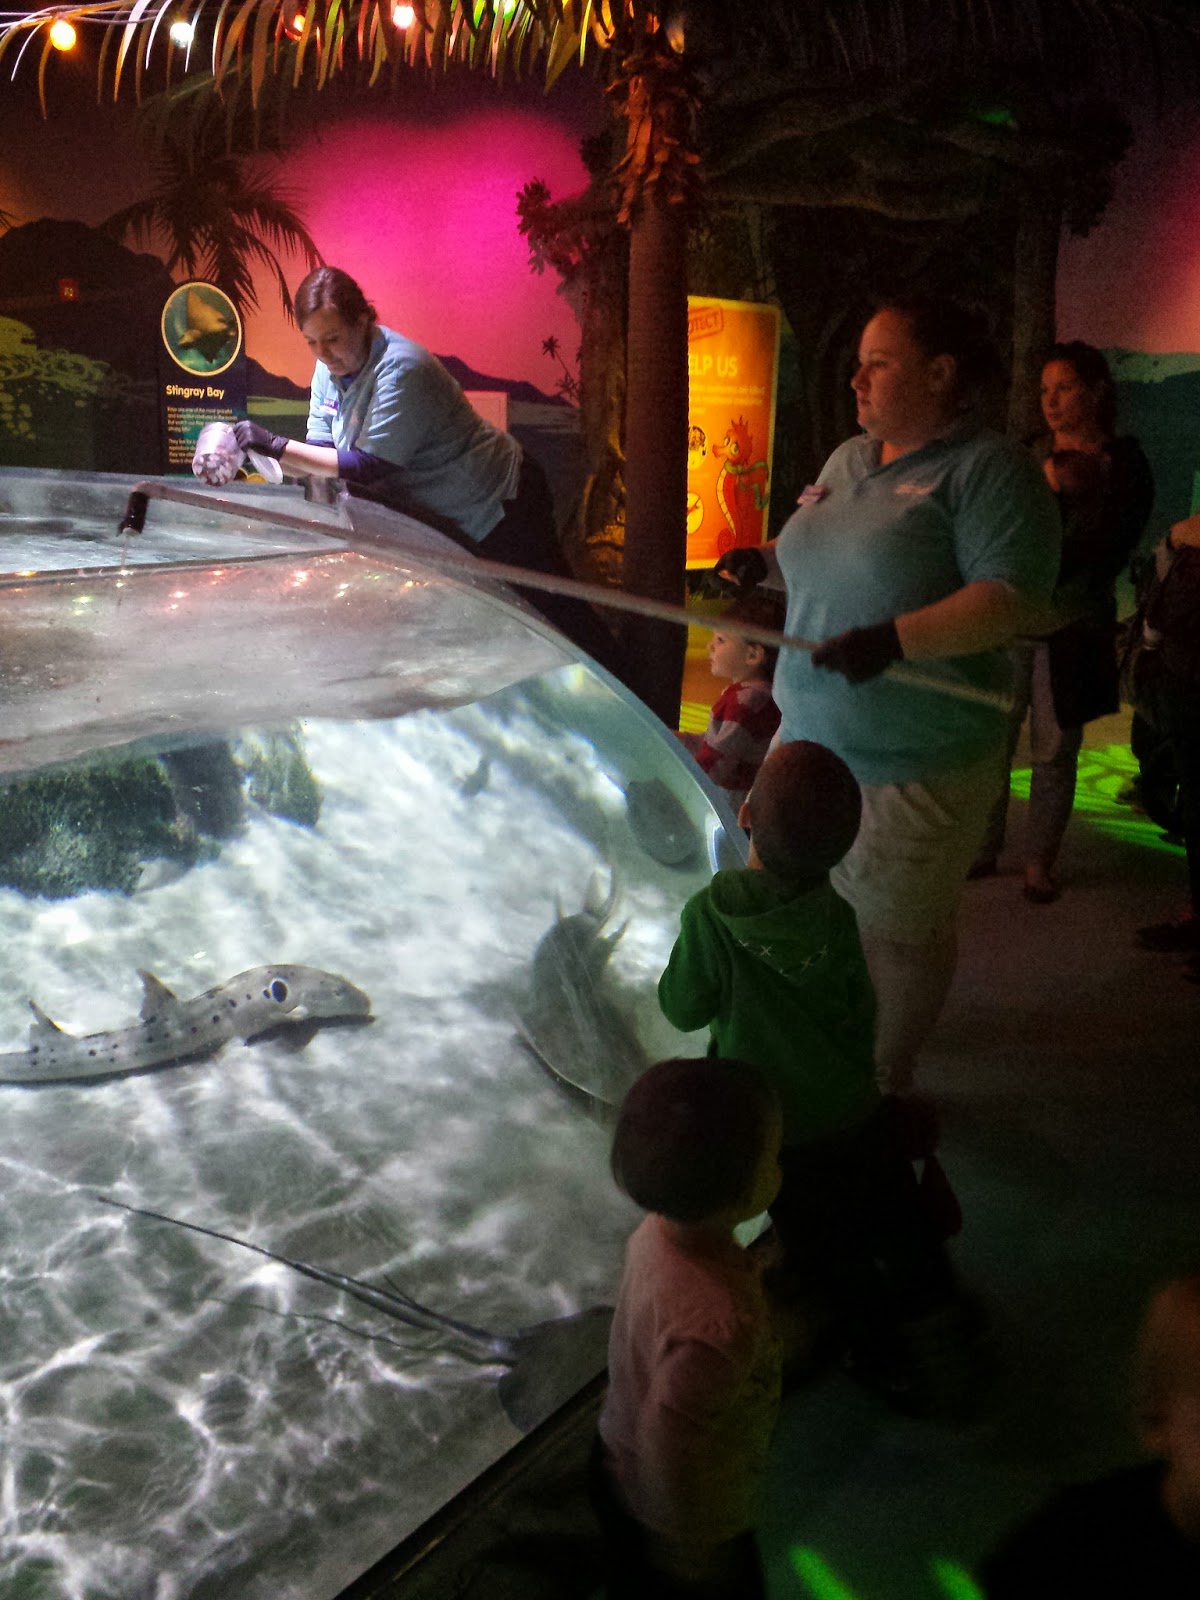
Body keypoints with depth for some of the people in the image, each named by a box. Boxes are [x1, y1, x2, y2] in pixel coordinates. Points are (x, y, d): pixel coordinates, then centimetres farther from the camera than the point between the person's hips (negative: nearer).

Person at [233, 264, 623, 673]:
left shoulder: (400, 369, -30)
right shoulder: (331, 367, -3)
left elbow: (371, 467, -31)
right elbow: (322, 453, -5)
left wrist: (280, 446, -33)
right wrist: (261, 452, -24)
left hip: (499, 502, -9)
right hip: (444, 514, 9)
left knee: (553, 609, 0)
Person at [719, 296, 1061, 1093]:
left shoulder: (990, 469, -12)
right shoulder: (849, 459, 13)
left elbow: (1011, 599, -22)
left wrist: (895, 639, -33)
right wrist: (766, 560, 8)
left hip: (916, 764, -8)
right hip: (812, 735, 8)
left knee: (897, 931, 5)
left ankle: (888, 1080, 26)